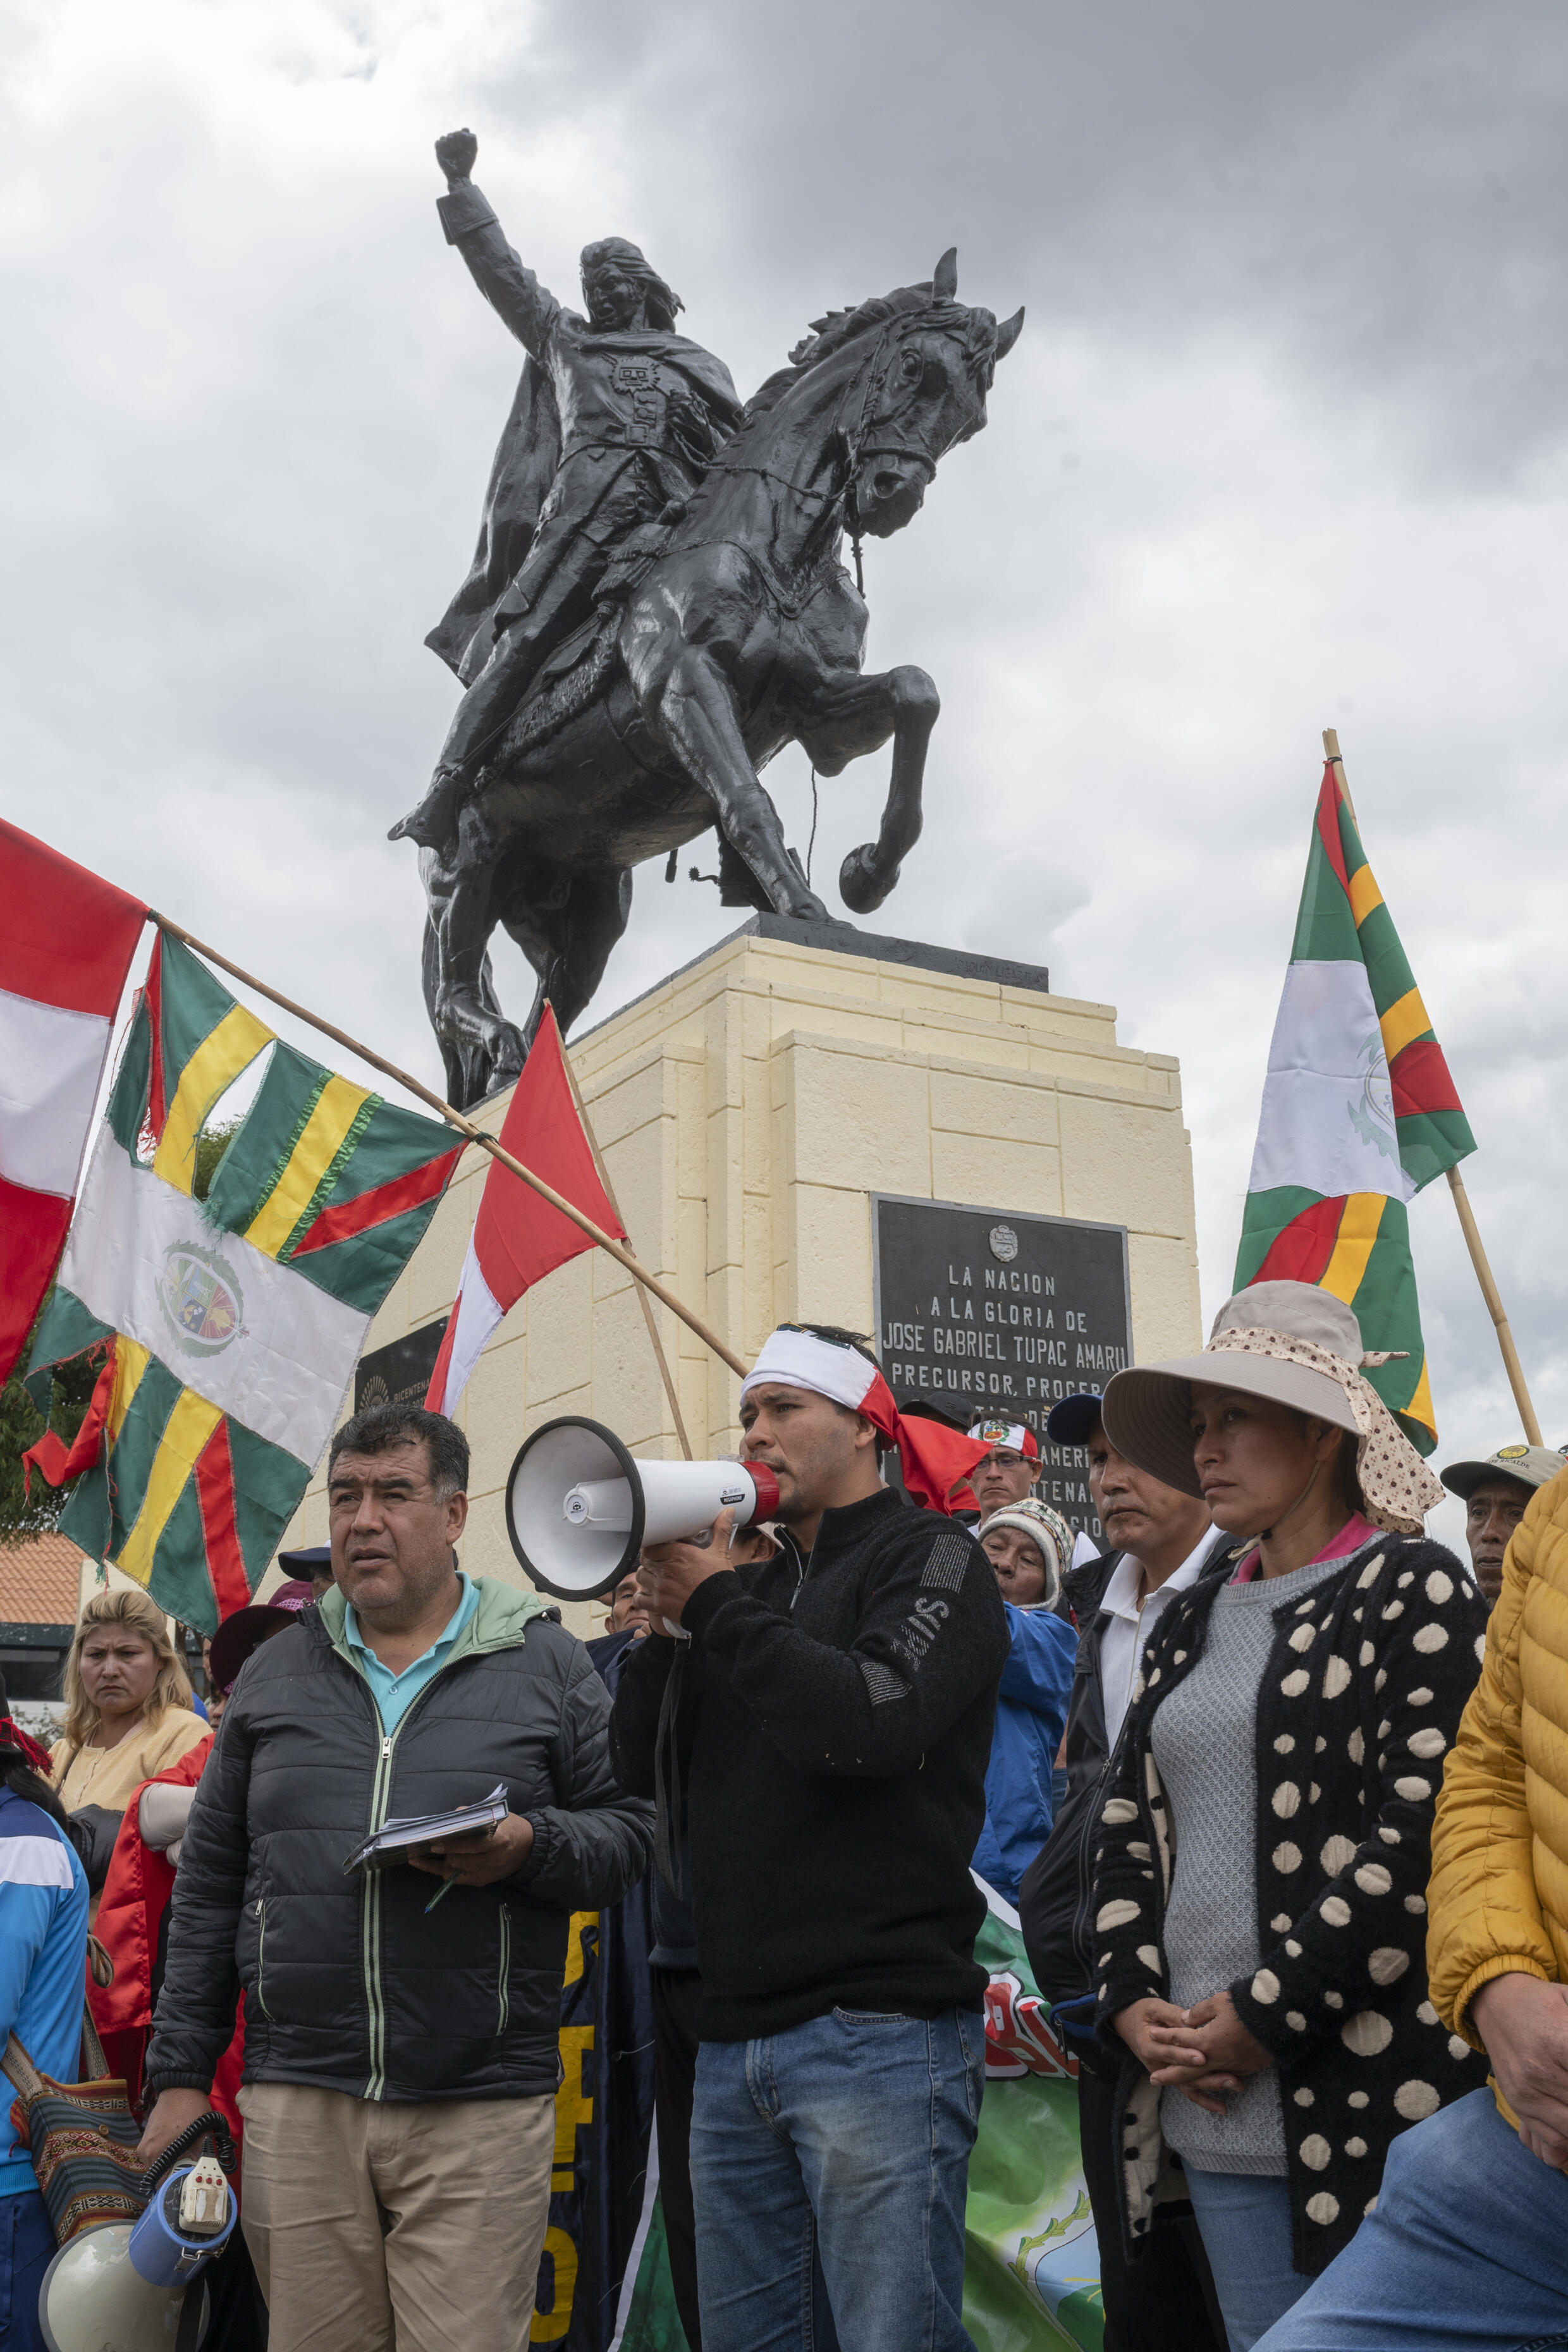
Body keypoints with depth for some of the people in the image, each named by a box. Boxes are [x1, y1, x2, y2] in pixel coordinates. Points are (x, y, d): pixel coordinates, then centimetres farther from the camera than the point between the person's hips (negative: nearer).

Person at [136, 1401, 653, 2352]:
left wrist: (530, 1846, -17)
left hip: (482, 2108, -2)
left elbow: (628, 1832, 3)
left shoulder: (546, 1664, 3)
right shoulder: (274, 1673, 11)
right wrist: (181, 2074, 10)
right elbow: (210, 1884, 13)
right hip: (295, 2104, 3)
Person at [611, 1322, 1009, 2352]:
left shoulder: (933, 1558, -2)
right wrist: (667, 1624, -3)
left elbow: (872, 1721, -21)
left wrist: (717, 1603, -12)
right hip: (736, 2041, 7)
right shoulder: (761, 1587, 16)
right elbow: (645, 1767, 11)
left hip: (880, 2035, -7)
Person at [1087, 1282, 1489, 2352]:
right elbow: (1128, 1825, 15)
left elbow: (1418, 1836, -14)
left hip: (1371, 2102, -6)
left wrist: (1258, 2018, -14)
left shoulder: (1411, 1588, -5)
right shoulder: (1193, 1622, 15)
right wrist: (1135, 2005, 0)